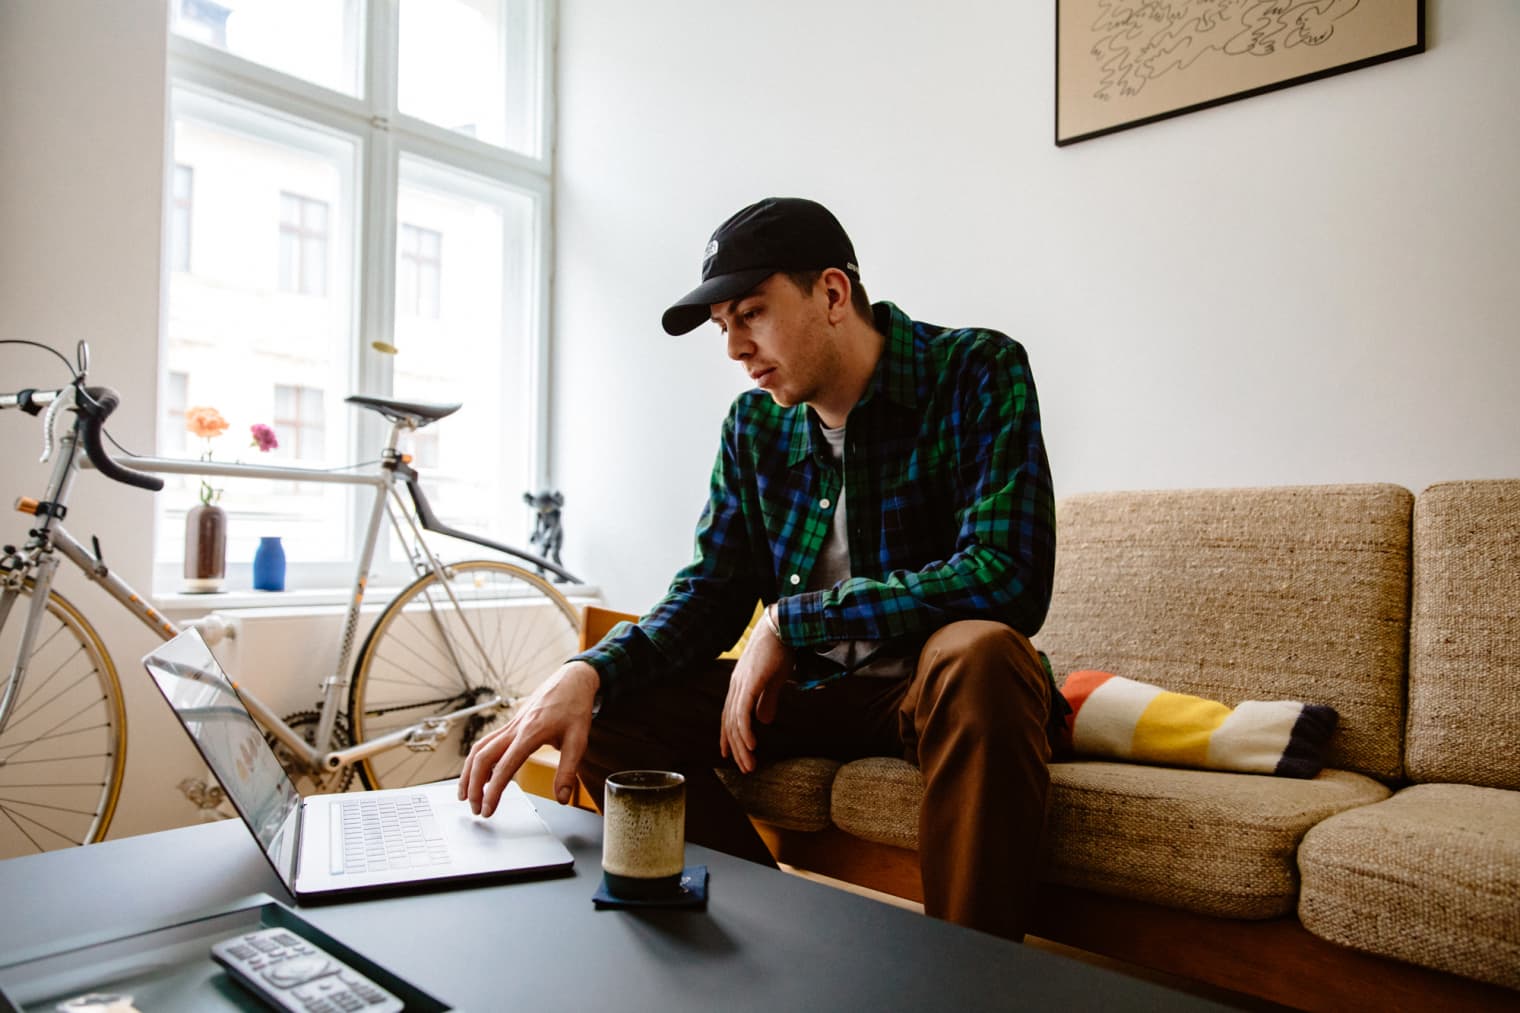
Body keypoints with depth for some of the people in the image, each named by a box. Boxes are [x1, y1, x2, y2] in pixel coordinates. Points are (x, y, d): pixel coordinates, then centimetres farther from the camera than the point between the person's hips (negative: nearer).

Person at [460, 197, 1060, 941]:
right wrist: (588, 674, -20)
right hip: (810, 689, 5)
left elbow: (1010, 577, -27)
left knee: (980, 654, -37)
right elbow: (709, 595, 0)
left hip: (936, 685, -4)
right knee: (613, 714, -8)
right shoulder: (755, 423, 1)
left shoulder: (978, 374, -14)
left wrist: (788, 622, -23)